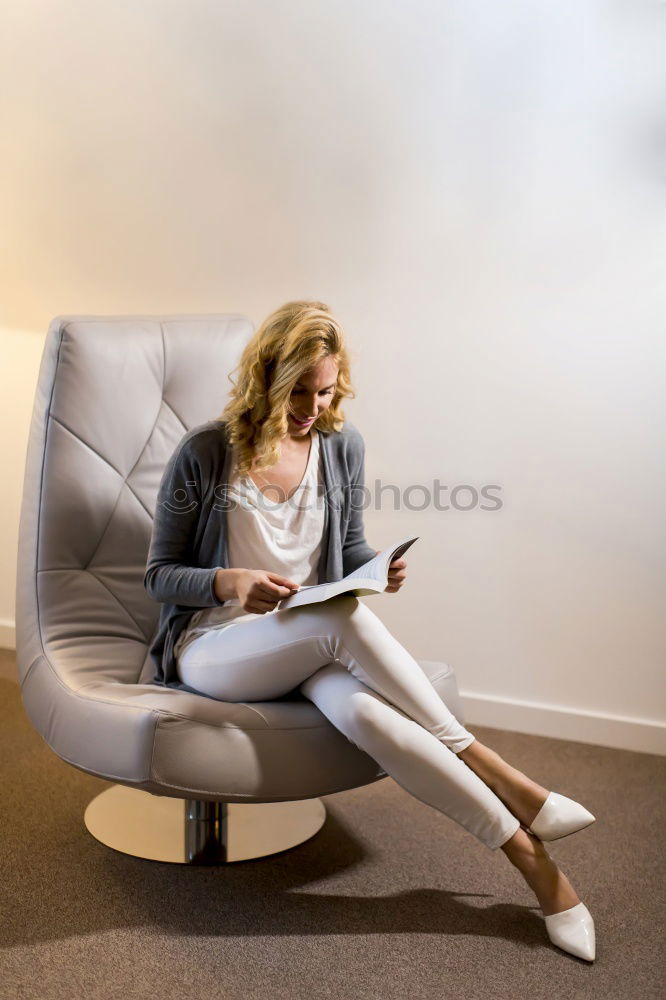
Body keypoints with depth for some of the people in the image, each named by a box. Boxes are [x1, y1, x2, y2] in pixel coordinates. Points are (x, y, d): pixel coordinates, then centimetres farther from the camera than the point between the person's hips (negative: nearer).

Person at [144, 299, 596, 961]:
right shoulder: (205, 453, -8)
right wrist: (230, 582, -24)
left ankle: (528, 854, -25)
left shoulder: (342, 446, 3)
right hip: (211, 649, -2)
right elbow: (159, 575, -3)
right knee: (341, 618, -37)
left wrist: (379, 569, -10)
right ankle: (499, 778, -27)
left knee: (363, 711, -37)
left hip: (311, 648, 3)